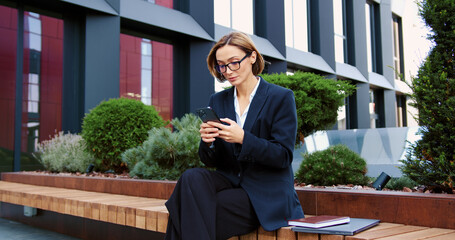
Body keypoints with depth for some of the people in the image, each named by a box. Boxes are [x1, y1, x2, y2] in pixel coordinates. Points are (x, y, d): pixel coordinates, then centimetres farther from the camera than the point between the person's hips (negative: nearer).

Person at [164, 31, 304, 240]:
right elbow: (211, 162, 11)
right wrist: (207, 143, -13)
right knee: (192, 178, -29)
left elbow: (284, 156, -8)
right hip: (229, 182, 5)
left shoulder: (281, 98, -2)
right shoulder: (217, 101, 11)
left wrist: (243, 138, -22)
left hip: (266, 194, -4)